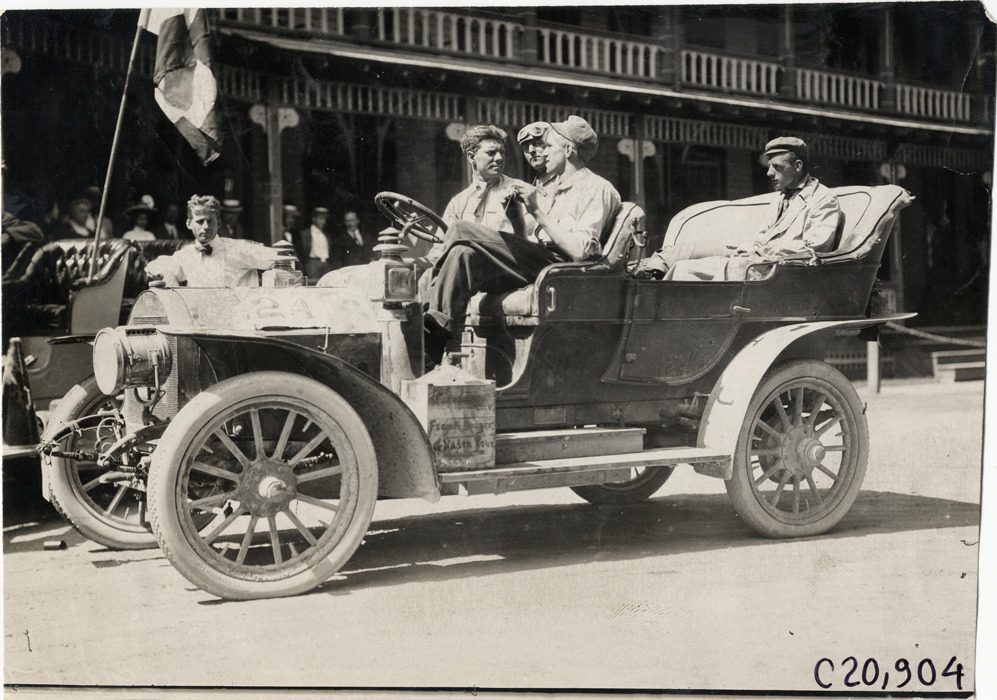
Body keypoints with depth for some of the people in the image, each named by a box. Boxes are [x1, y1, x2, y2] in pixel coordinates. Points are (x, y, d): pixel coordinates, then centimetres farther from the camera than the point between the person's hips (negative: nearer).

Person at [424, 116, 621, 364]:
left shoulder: (598, 189, 1)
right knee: (464, 254, -19)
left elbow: (581, 251, -14)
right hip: (529, 263, 8)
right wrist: (513, 212, 7)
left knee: (463, 231, -19)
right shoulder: (552, 189, 30)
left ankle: (437, 323, -17)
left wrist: (538, 212, -13)